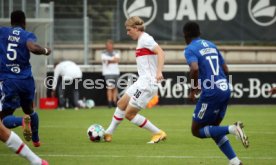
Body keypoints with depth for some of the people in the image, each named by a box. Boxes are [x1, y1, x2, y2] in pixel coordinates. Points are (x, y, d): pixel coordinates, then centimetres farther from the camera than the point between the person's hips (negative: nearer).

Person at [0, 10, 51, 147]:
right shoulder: (28, 35, -1)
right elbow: (33, 48, -23)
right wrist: (45, 51, -4)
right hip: (26, 79, 2)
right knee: (29, 110, 30)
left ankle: (22, 121, -30)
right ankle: (36, 140, 35)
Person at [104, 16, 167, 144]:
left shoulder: (145, 39, -11)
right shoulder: (141, 40, 17)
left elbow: (160, 53, -23)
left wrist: (159, 72, -35)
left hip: (147, 83, -10)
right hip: (142, 81, 10)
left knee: (129, 114, -5)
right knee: (121, 104, 19)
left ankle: (158, 133, 1)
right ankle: (108, 134, 29)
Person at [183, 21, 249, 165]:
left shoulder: (190, 49, -5)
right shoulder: (211, 45, 18)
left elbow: (195, 69, -25)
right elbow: (225, 69, 20)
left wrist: (193, 90, -9)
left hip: (211, 93, -8)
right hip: (225, 89, 8)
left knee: (196, 131, 7)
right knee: (212, 129, 20)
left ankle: (232, 129, -15)